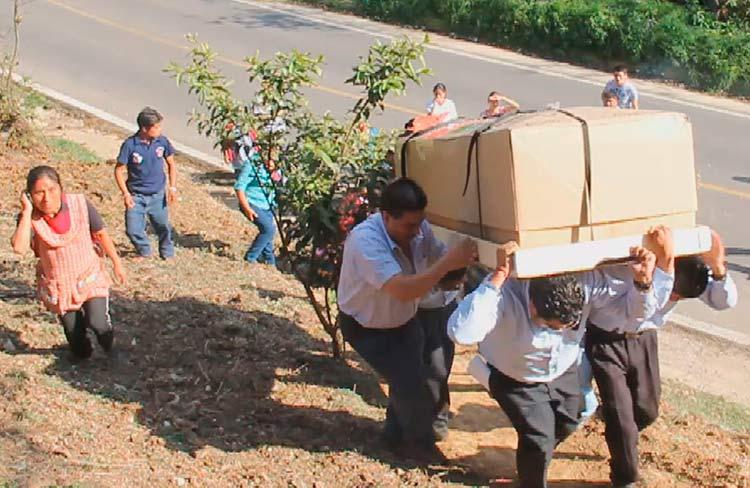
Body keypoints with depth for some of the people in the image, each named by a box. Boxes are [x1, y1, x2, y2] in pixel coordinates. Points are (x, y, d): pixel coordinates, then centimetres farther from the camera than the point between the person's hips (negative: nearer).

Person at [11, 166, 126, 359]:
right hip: (57, 285, 1)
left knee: (97, 323, -13)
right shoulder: (30, 218, -20)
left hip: (90, 278, -1)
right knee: (73, 330, 15)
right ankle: (82, 353, 49)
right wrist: (27, 211, -34)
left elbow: (101, 234, -5)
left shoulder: (79, 204, -19)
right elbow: (19, 248, -38)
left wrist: (116, 263, 2)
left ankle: (110, 348, 23)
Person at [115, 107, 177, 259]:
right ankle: (144, 252, 28)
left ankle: (168, 255, 32)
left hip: (158, 195, 2)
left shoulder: (162, 142, -6)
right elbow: (119, 170, -7)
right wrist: (126, 194, -12)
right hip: (136, 196, -2)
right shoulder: (130, 145, -14)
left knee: (163, 227, 8)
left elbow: (171, 164, 9)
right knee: (133, 230, 0)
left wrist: (173, 187, 2)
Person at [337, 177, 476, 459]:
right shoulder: (365, 241, -36)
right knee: (409, 384, -12)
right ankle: (418, 441, 16)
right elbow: (403, 290, -46)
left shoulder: (418, 229, -17)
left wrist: (463, 259, -28)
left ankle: (398, 434, 31)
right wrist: (449, 262, -50)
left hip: (404, 320, 6)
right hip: (366, 328, -6)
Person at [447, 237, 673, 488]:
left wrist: (644, 282, -42)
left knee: (566, 424, 21)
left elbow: (635, 307, -19)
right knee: (539, 439, -11)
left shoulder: (586, 279, -31)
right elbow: (460, 334, -59)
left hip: (563, 371, 5)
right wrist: (498, 277, -62)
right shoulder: (505, 293, -43)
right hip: (514, 378, -5)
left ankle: (534, 459, 55)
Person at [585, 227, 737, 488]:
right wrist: (665, 262, -64)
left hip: (643, 338, 5)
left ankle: (622, 441, 50)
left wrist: (717, 266, -45)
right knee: (622, 417, -5)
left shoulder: (689, 272, -22)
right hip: (606, 340, -5)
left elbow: (725, 301, -27)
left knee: (647, 410, 15)